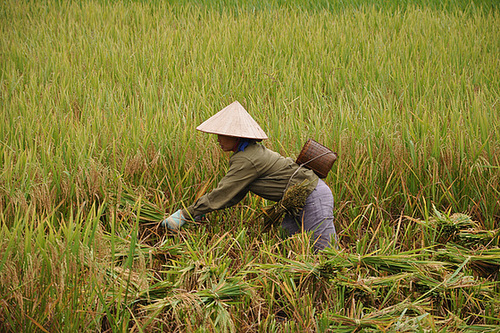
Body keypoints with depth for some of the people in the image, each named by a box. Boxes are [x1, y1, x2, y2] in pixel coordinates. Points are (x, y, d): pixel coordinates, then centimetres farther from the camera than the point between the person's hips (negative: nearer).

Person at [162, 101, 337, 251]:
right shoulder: (250, 151, 7)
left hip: (312, 197, -10)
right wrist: (198, 210, 6)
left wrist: (185, 215, -18)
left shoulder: (247, 160, -23)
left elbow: (222, 194, -22)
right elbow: (235, 194, 10)